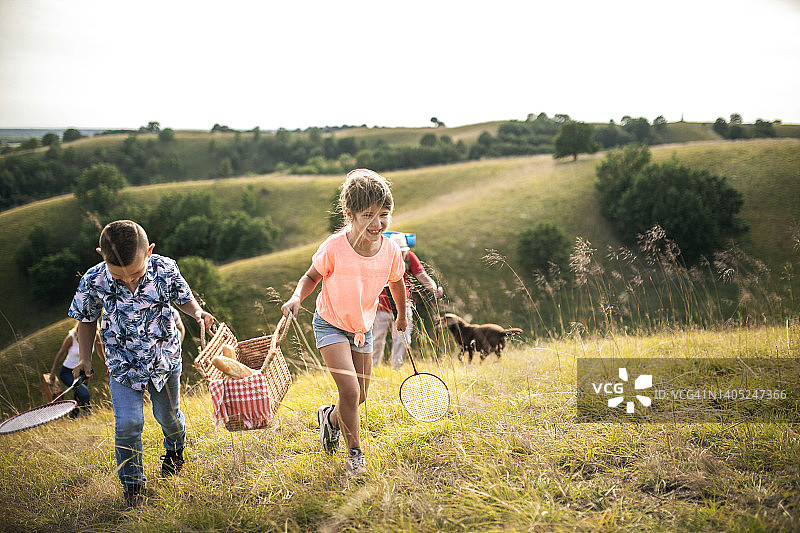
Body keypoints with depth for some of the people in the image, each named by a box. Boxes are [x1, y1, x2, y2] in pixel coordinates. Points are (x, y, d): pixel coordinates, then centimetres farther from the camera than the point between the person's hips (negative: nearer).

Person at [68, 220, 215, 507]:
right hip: (123, 365, -1)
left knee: (168, 415, 18)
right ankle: (132, 484, 15)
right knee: (127, 424, -8)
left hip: (165, 359, 1)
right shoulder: (94, 281, -23)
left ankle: (175, 449, 53)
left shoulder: (165, 269, -22)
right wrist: (85, 358, 3)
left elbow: (183, 297, -2)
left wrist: (197, 312, -22)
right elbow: (87, 319, -3)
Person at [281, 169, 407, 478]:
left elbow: (396, 283, 6)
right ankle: (355, 453, 5)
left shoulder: (391, 251, -15)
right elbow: (311, 276, -8)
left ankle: (330, 417, 47)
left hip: (363, 328, 4)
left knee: (360, 396, 13)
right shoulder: (334, 248, -25)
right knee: (350, 391, -17)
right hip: (331, 324, -4)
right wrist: (297, 297, -28)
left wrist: (403, 317, 21)